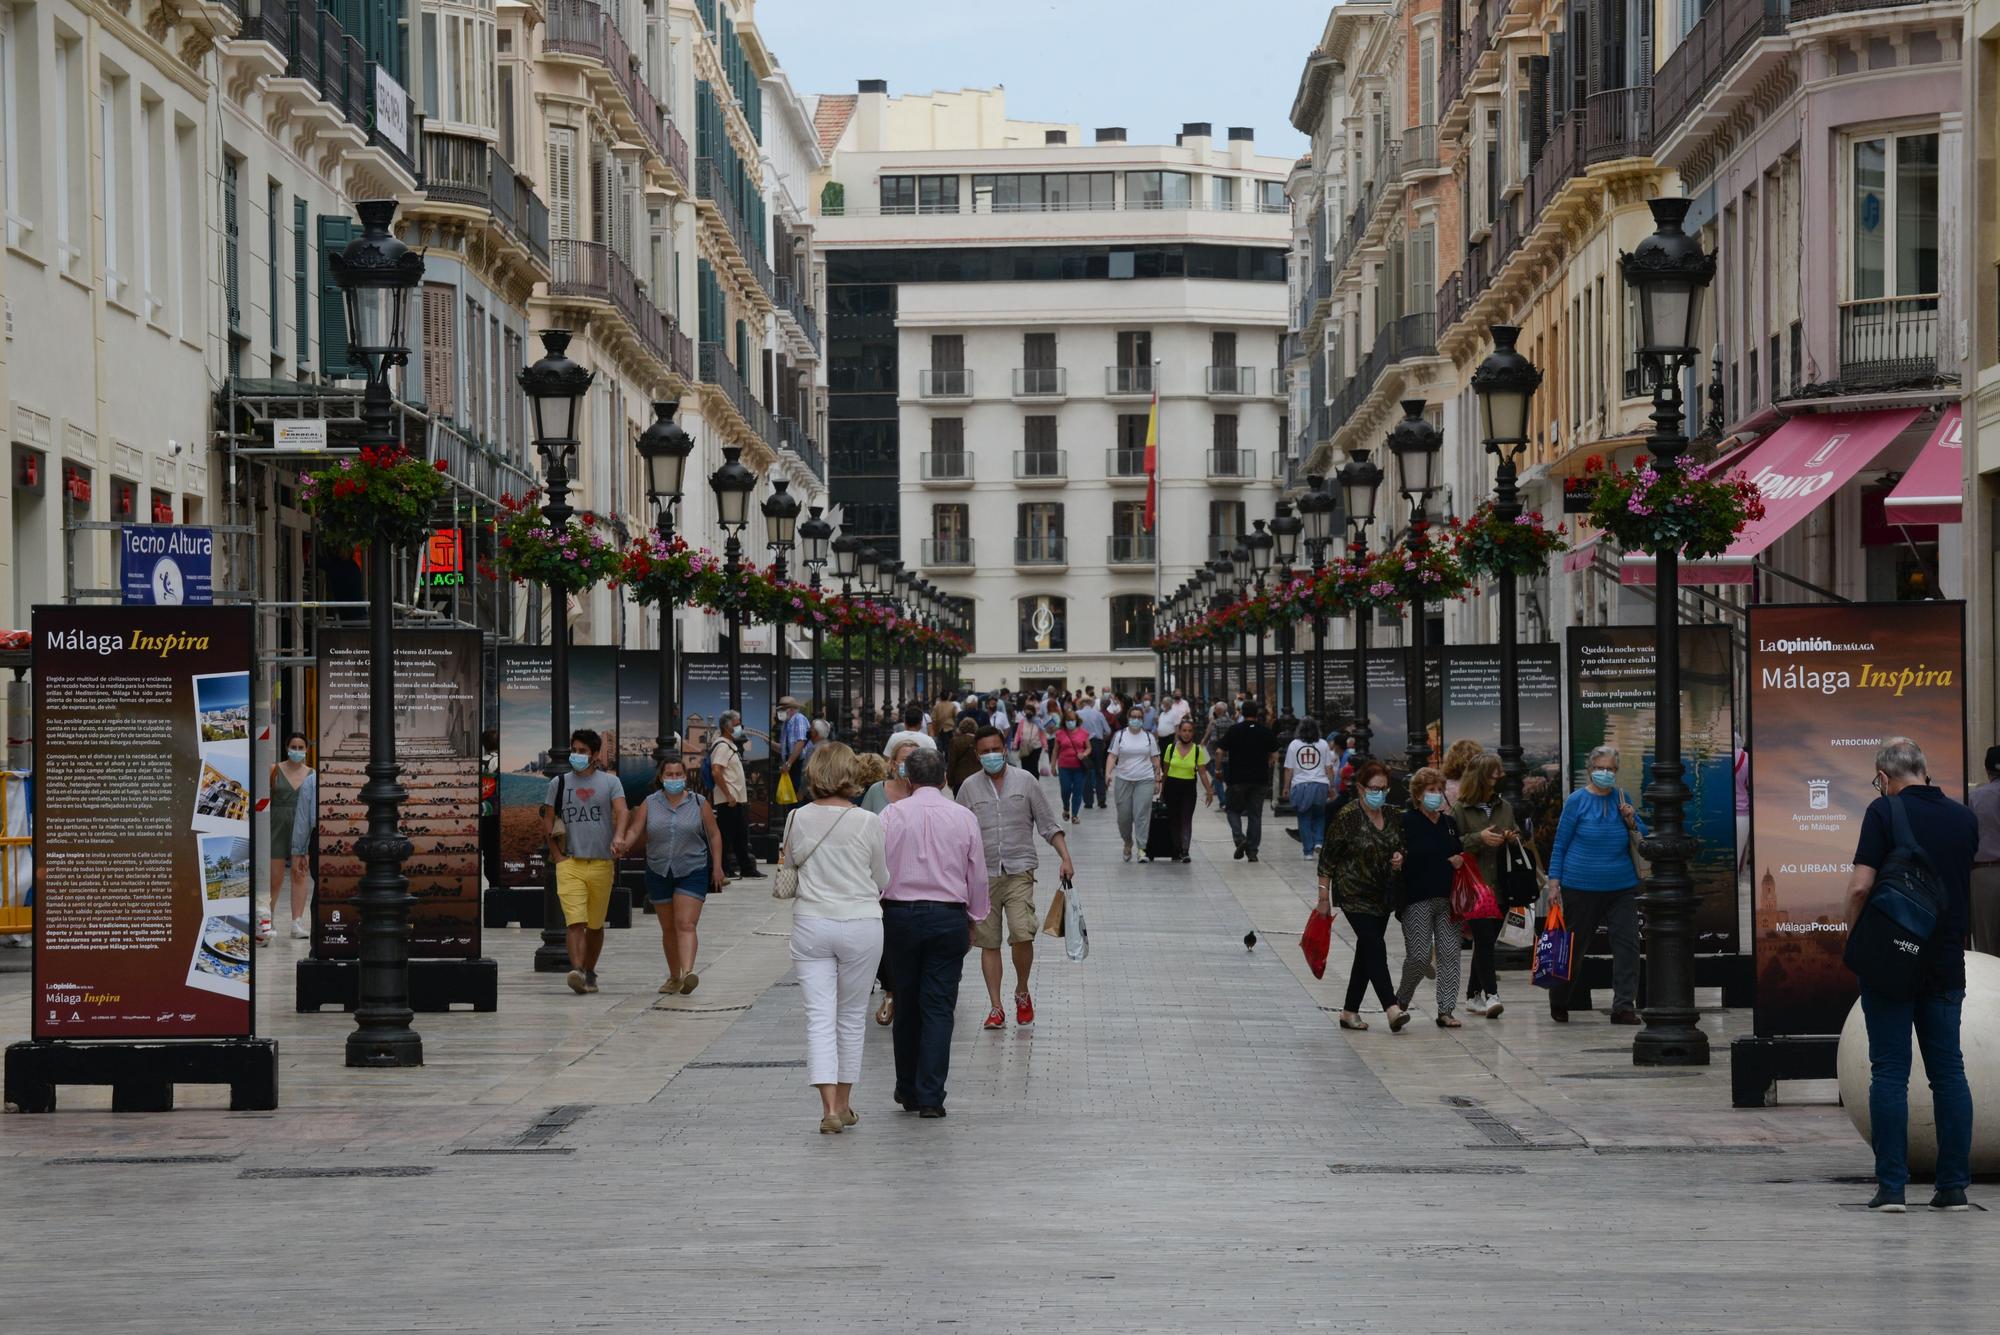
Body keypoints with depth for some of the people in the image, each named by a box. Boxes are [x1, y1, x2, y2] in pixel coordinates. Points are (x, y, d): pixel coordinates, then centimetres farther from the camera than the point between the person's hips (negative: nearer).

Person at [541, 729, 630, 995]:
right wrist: (558, 855, 1)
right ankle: (577, 971, -27)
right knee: (575, 922, -15)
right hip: (570, 863, 0)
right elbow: (547, 824, 12)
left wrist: (618, 839, -29)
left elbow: (621, 813, -10)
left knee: (595, 924, 11)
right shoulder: (559, 783, 10)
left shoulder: (610, 782, 5)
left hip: (601, 863, 0)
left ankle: (590, 972, 25)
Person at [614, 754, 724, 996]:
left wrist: (717, 867, 1)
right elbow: (634, 831, 0)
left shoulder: (699, 804, 0)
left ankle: (687, 973, -31)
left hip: (693, 873, -3)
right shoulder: (650, 804, 4)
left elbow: (714, 835, 6)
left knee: (686, 924, -17)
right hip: (659, 873, 3)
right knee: (668, 928, 11)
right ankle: (674, 977, 22)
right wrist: (623, 844, -22)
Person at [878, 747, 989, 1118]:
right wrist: (974, 921, 18)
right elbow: (978, 875, 7)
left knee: (906, 1006, 12)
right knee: (939, 1008, 0)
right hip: (949, 917, 0)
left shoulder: (892, 815, -2)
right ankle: (930, 1097, -6)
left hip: (900, 916, 0)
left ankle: (908, 1091, 21)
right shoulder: (964, 817, 1)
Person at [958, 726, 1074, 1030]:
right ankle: (995, 1007, 7)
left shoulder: (1025, 782, 4)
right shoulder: (969, 788, 6)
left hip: (1019, 871, -2)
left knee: (1023, 935, -16)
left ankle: (1022, 993, 8)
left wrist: (1065, 857, -4)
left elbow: (1049, 825, 7)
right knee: (988, 942, 2)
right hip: (983, 875, 2)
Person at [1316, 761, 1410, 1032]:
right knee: (1375, 947, -16)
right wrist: (1324, 895, -11)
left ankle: (1350, 1011, 17)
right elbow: (1328, 856, -10)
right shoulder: (1348, 816, -13)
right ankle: (1391, 1008, -24)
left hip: (1383, 895, 7)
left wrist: (1400, 857, -3)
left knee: (1367, 952, 9)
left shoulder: (1393, 815, 6)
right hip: (1355, 895, -7)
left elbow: (1401, 845, 21)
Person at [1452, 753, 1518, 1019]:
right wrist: (1479, 838, -19)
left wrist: (1513, 838, 0)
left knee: (1487, 941, 9)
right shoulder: (1460, 809, -3)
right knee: (1484, 938, -14)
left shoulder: (1505, 807, 12)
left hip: (1500, 886, 5)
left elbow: (1519, 836, 23)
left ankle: (1473, 995, 17)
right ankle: (1490, 994, -16)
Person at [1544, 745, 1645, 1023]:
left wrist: (1631, 822, -6)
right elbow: (1560, 844, -1)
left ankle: (1624, 1007, -4)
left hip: (1622, 887, 3)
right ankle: (1559, 1004, 26)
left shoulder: (1621, 798, 8)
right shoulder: (1578, 800, -4)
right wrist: (1554, 883, -7)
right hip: (1581, 886, -3)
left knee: (1627, 943, -6)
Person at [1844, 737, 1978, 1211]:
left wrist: (1855, 936, 0)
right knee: (1949, 1071, 8)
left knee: (1889, 1073, -1)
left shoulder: (1885, 812, -9)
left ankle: (1891, 1185, -3)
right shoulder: (1963, 818, 5)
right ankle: (1954, 1186, 7)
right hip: (1947, 964, 4)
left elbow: (1860, 887, -14)